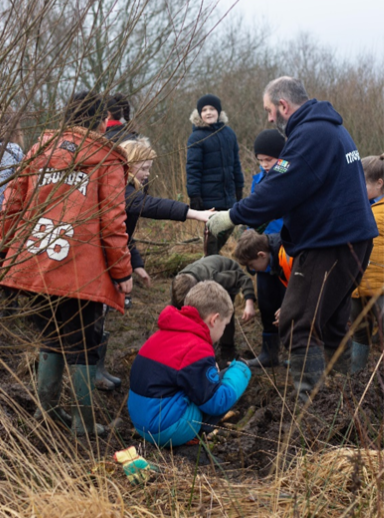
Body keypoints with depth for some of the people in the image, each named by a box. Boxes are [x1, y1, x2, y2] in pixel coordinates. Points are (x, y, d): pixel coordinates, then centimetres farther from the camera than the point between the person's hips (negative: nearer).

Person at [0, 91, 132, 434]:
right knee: (84, 345, 9)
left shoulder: (39, 151, 12)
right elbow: (112, 220, -7)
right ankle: (84, 420, 14)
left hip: (34, 267, 5)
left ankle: (47, 407, 27)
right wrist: (122, 271, -1)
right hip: (83, 273, -4)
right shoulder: (106, 159, -1)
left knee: (53, 338, 22)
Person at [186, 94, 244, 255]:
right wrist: (194, 196, -17)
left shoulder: (228, 133, 5)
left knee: (227, 230, 14)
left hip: (228, 193, 5)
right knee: (213, 233, 3)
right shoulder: (196, 137, -9)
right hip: (209, 197, -5)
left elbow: (235, 162, 12)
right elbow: (193, 168, -12)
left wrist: (239, 187, 14)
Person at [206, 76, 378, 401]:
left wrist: (234, 217, -13)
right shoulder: (330, 128, 16)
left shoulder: (310, 134, -18)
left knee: (299, 326, -7)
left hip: (328, 245, -11)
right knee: (331, 322, 19)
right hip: (350, 237, 11)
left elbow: (279, 190, -23)